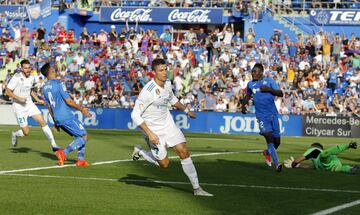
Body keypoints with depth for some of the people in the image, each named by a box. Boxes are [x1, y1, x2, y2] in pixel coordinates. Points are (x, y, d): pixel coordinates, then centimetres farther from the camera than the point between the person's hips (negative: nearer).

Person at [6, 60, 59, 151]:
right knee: (26, 132, -6)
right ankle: (15, 135, 30)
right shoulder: (16, 78, -17)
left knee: (42, 121, -11)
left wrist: (38, 100, 9)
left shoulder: (32, 78, 3)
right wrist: (19, 98, -24)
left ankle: (53, 145, -7)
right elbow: (8, 91, -14)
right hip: (19, 107, -5)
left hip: (29, 104, 5)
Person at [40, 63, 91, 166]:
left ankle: (81, 159, 7)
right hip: (66, 116, -8)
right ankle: (64, 153, -16)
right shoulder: (58, 83, -13)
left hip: (57, 118, 8)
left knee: (79, 136, 18)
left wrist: (55, 121, 25)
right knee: (84, 136, -3)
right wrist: (82, 109, -4)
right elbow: (68, 101, -15)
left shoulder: (45, 87, 11)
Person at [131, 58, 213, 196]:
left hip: (168, 124, 6)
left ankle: (197, 188, 2)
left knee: (184, 152, -5)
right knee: (164, 163, -3)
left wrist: (186, 110, 31)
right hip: (153, 130, -6)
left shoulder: (167, 84, -3)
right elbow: (135, 115, -24)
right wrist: (149, 134, -27)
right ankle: (139, 151, 24)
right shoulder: (148, 91, -26)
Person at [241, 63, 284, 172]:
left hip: (273, 114, 0)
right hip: (262, 116, 0)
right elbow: (248, 96, 28)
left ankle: (267, 152, 39)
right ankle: (277, 164, -21)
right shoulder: (250, 84, 11)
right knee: (269, 137, -20)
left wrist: (269, 89, -18)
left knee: (276, 141, 5)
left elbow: (281, 94, -4)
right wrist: (243, 105, 10)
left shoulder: (269, 81, 2)